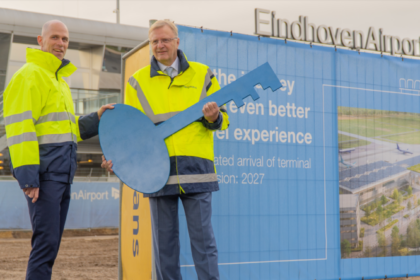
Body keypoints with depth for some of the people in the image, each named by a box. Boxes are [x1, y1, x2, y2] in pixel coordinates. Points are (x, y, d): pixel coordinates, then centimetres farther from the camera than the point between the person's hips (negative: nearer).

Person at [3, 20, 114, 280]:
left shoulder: (59, 79, 24)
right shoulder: (29, 75, -5)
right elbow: (20, 127, -15)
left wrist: (96, 119, 13)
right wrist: (28, 176, -21)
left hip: (62, 174, 9)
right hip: (44, 172, -9)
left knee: (51, 244, 11)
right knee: (46, 242, -11)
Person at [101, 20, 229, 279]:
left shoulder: (202, 74, 8)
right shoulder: (138, 81, 10)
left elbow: (223, 119, 9)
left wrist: (214, 117, -14)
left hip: (195, 169, -1)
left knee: (203, 238, 0)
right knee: (164, 241, 7)